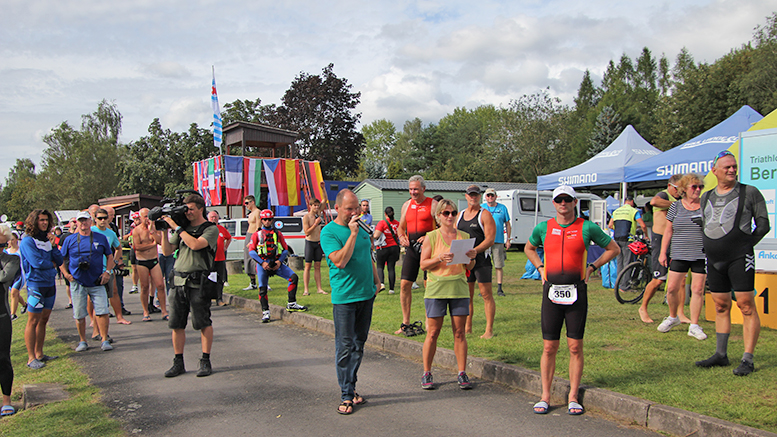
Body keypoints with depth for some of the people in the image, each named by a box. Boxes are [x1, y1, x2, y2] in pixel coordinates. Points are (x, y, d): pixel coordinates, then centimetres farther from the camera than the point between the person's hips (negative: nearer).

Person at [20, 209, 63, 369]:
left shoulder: (47, 240, 11)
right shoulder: (28, 241, -9)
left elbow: (59, 261, 5)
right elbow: (37, 262, -19)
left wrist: (53, 245, -7)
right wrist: (52, 263, -1)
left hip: (50, 283, 7)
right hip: (36, 284, -7)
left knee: (44, 320, 12)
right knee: (33, 321, -4)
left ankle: (39, 354, 20)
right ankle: (31, 358, 0)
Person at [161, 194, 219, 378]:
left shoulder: (211, 229, -2)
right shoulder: (182, 228, 15)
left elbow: (195, 244, -19)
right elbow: (167, 251, 15)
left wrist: (176, 227, -12)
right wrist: (164, 231, 3)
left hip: (198, 283, -5)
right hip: (178, 281, 5)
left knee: (204, 324, 0)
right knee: (176, 324, 7)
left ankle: (205, 361, 11)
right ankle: (178, 363, 18)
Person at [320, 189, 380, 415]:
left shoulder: (361, 227, 11)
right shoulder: (329, 232, -10)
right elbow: (340, 261, -23)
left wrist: (376, 280, 15)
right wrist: (352, 234, -23)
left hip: (366, 295, 7)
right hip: (344, 297, -6)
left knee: (359, 345, 12)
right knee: (345, 347, -2)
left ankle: (351, 387, 24)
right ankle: (346, 395, 7)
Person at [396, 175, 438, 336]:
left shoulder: (433, 204, -1)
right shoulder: (407, 205, 14)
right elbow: (401, 227, 22)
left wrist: (429, 237, -19)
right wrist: (401, 236, 0)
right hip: (411, 248, 4)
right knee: (404, 284, -1)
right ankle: (405, 323, 8)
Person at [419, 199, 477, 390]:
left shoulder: (464, 236, 9)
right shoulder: (431, 237, 0)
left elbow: (469, 267, 12)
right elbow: (423, 264, -3)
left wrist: (472, 258, -9)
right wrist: (440, 258, -18)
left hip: (459, 288, 3)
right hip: (436, 288, -2)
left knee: (459, 332, 4)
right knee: (433, 332, 1)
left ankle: (462, 373, 12)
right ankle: (426, 373, 12)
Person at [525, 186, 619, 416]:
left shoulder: (587, 227, 1)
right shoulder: (543, 228, 7)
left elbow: (613, 248, 12)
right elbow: (529, 248, 26)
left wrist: (591, 267, 3)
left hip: (576, 291, -1)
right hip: (551, 291, 1)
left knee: (575, 347, 3)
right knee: (549, 347, 4)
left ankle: (573, 397, 13)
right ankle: (545, 396, 13)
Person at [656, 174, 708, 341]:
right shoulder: (676, 206, 6)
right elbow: (668, 230, 8)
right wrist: (663, 252, 4)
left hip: (701, 255, -1)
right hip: (679, 255, 1)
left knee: (698, 289, -2)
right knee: (672, 288, 0)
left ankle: (694, 326, 7)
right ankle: (672, 317, 25)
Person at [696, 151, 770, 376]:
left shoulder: (750, 192, 0)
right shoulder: (707, 197, 14)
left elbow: (763, 224, 0)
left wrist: (746, 246, -3)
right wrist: (709, 248, 12)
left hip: (740, 258, -5)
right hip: (714, 260, 5)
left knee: (746, 307, -7)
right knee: (721, 307, 11)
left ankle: (747, 360, -4)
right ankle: (720, 354, 19)